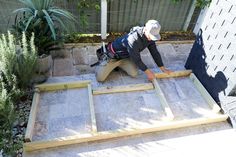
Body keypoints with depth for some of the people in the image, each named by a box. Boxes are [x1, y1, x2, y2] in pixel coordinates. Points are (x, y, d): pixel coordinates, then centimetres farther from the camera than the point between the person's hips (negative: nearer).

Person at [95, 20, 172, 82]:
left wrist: (163, 68, -1)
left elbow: (155, 52, -2)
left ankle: (118, 64, 13)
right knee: (100, 78, -13)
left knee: (134, 74, -11)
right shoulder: (133, 39, -37)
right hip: (113, 56, -7)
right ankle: (102, 59, 17)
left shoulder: (150, 37, -12)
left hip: (126, 56, 7)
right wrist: (148, 72, -18)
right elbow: (136, 59, -27)